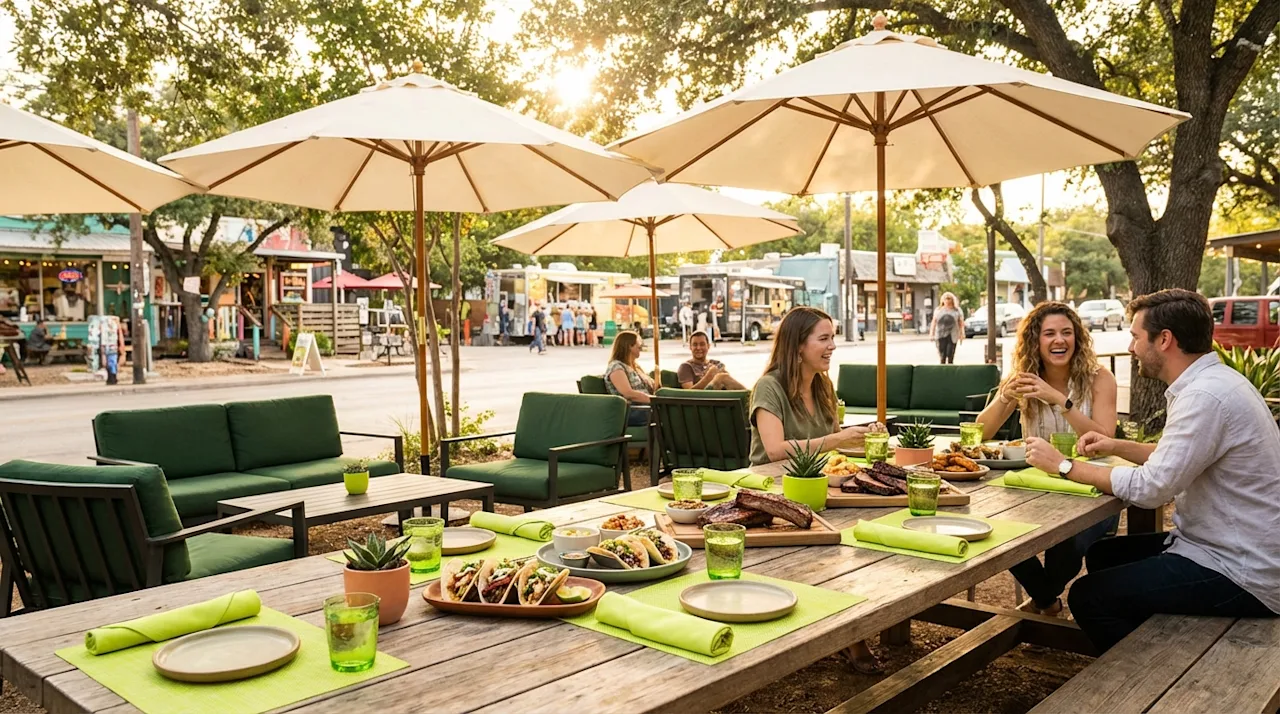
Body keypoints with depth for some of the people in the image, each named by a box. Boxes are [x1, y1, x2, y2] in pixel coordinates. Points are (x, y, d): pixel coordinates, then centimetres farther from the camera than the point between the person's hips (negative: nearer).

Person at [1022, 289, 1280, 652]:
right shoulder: (1210, 382, 7)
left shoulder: (1207, 396, -25)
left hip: (1241, 577, -10)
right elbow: (1177, 457, 20)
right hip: (1225, 545, 10)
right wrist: (1118, 447, 7)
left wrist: (1064, 466, -15)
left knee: (1087, 596, -10)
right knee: (1103, 555, 19)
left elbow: (1151, 488, -25)